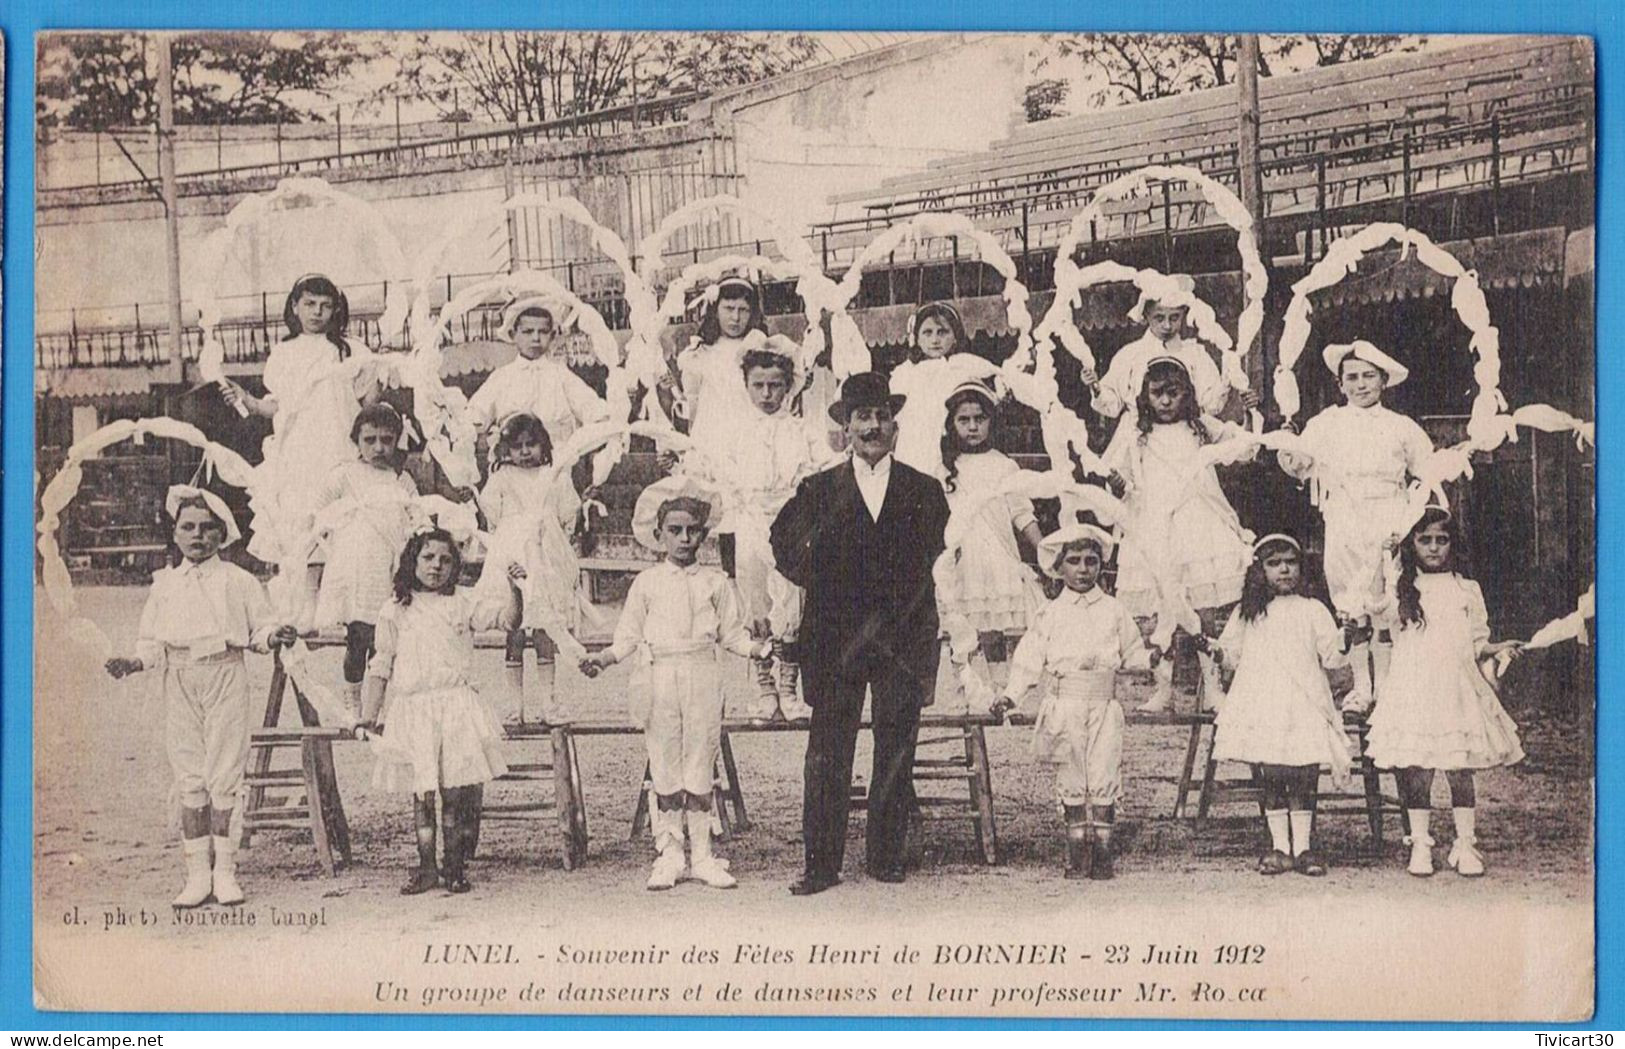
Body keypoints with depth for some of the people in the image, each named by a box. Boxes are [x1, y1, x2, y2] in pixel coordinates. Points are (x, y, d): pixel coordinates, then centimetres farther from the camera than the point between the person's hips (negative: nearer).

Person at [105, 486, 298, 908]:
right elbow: (153, 643, 12)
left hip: (226, 674, -2)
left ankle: (224, 871, 5)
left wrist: (274, 636, -17)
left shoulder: (238, 581, 5)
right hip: (180, 681, 2)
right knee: (189, 776, 3)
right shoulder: (165, 584, 12)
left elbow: (258, 629, 5)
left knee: (224, 773, -3)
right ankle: (197, 873, 9)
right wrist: (136, 662, -7)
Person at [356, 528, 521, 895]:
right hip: (412, 709, 1)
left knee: (457, 792, -4)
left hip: (457, 706, -1)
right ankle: (426, 867, 12)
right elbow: (381, 667, 11)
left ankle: (455, 866, 7)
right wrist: (369, 715, 5)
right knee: (421, 793, 3)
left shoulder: (462, 606, 10)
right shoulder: (395, 613, 10)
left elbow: (505, 618, 1)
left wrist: (514, 590, -17)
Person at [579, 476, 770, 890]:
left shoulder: (715, 582, 8)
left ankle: (702, 855, 9)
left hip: (701, 678, 0)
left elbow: (732, 634, 9)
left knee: (700, 768, 2)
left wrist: (757, 649, -8)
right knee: (664, 770, 2)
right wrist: (602, 659, -7)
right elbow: (628, 637, 9)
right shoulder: (646, 583, 7)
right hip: (658, 679, 0)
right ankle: (669, 854, 9)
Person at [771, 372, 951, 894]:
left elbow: (932, 560, 9)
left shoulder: (924, 492, 9)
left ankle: (886, 857, 14)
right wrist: (825, 586, -4)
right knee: (826, 757, -2)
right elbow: (787, 550, 7)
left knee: (895, 755, 4)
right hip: (835, 641, -1)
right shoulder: (818, 491, 8)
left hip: (902, 639, 1)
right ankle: (821, 863, 2)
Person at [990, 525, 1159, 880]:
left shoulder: (1114, 610, 8)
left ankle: (1102, 853, 3)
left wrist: (1150, 658, -8)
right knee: (1071, 781, 4)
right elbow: (1030, 660, 5)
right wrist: (1010, 695, -4)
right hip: (1065, 706, 0)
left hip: (1104, 705, 0)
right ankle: (1078, 854, 11)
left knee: (1104, 779, -5)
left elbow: (1130, 654, 13)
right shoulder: (1051, 614, 6)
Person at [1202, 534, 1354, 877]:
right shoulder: (1248, 614, 12)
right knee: (1270, 782, 4)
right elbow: (1232, 653, 18)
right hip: (1262, 708, 2)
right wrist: (1212, 649, 0)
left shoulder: (1312, 610, 6)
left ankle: (1302, 848, 7)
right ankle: (1279, 848, 12)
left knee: (1302, 781, -2)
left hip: (1303, 708, -2)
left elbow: (1330, 656, 3)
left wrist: (1343, 645, -17)